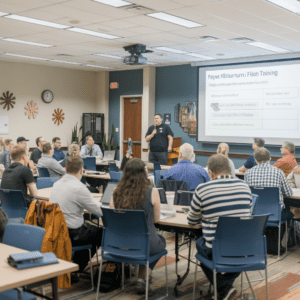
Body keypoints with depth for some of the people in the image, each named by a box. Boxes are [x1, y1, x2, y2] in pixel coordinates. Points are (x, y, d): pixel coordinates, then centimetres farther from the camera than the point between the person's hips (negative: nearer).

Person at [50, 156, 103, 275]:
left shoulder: (56, 184, 3)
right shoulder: (79, 188, -21)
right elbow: (100, 211, -15)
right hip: (71, 235, -8)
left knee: (89, 227, 27)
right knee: (101, 233, 15)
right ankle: (77, 268, 22)